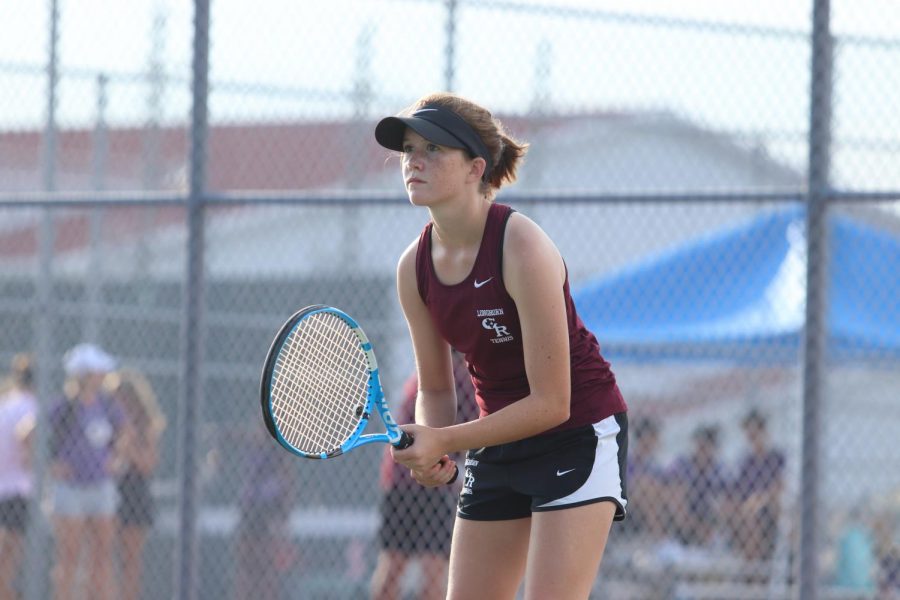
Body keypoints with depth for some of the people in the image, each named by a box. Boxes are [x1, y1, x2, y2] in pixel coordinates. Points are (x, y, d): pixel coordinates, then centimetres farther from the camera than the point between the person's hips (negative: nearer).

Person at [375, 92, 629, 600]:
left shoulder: (522, 247, -24)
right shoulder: (415, 267, -4)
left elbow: (551, 403, -23)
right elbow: (436, 389, 8)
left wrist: (446, 441, -26)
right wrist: (430, 450, -14)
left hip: (580, 437, -7)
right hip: (498, 444, 7)